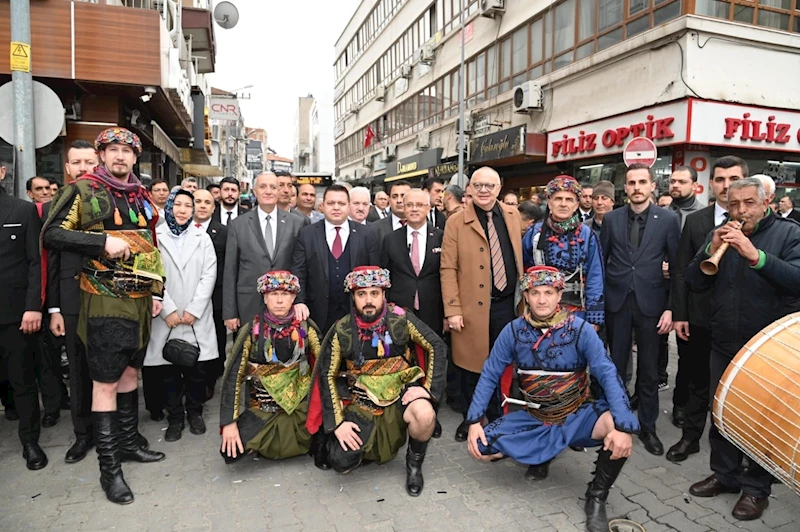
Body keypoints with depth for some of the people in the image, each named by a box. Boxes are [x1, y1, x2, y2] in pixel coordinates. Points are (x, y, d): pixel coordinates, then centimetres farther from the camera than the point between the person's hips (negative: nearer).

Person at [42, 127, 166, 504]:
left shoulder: (142, 197, 13)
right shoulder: (84, 190, -4)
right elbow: (51, 235, -9)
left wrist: (156, 292, 11)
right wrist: (103, 241, -21)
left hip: (139, 302, 6)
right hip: (104, 302, -6)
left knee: (130, 372, 16)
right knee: (105, 382, -2)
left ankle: (129, 443, 32)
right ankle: (109, 468, 9)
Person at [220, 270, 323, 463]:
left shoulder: (305, 327, -6)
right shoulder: (251, 330, -9)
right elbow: (233, 376, -7)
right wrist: (229, 422, -12)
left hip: (300, 404, 1)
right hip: (262, 407, 0)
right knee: (232, 451, -18)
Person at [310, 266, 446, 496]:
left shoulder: (400, 319, -12)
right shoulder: (342, 331, -9)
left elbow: (437, 347, -5)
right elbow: (327, 375, -2)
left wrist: (429, 388, -13)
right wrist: (337, 423, -7)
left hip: (401, 390, -1)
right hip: (361, 401, 1)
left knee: (425, 415, -33)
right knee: (341, 462, -15)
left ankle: (414, 463, 1)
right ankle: (358, 440, 23)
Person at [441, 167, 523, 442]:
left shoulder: (513, 216, 7)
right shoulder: (456, 222, -4)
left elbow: (520, 256, 16)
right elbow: (448, 269, -8)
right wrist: (453, 310, -13)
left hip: (506, 303, 3)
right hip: (472, 307, -3)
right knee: (471, 365, 9)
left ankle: (496, 418, 32)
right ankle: (470, 418, 28)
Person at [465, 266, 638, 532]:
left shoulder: (581, 330, -14)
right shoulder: (513, 331, -9)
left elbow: (608, 375, -19)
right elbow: (489, 376, -4)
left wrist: (623, 426, -34)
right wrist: (474, 421, -13)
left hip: (577, 416, -2)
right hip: (533, 418, 2)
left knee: (619, 429, -32)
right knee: (479, 446, -14)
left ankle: (596, 497, -4)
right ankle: (542, 453, 14)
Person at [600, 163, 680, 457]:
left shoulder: (668, 219, -1)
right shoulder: (611, 219, 3)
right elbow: (600, 261, 6)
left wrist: (670, 308, -6)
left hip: (650, 303, -1)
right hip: (616, 302, 1)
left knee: (649, 371, 10)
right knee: (615, 367, 10)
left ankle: (648, 427, 26)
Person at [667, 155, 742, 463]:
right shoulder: (695, 221, 2)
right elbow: (681, 271, 1)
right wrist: (679, 314, -3)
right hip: (699, 317, 1)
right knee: (697, 379, 13)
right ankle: (690, 436, 26)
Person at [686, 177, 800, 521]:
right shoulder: (720, 235, 6)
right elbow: (693, 283, -1)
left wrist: (755, 255, -32)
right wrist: (711, 251, -17)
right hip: (724, 344, 4)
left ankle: (757, 487, 25)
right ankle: (725, 474, 30)